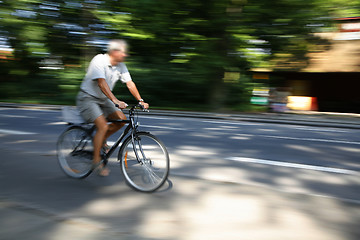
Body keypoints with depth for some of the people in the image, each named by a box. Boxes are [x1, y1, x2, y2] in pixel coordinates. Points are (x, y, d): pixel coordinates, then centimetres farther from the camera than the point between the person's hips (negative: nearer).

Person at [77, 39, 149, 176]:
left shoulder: (121, 66, -2)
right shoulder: (99, 60, -22)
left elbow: (129, 83, -5)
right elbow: (102, 83, -34)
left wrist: (140, 101, -17)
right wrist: (115, 101, -45)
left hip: (103, 99, 7)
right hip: (88, 98, -7)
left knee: (122, 119, -8)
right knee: (103, 126, -23)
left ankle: (101, 140, 14)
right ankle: (96, 161, -9)